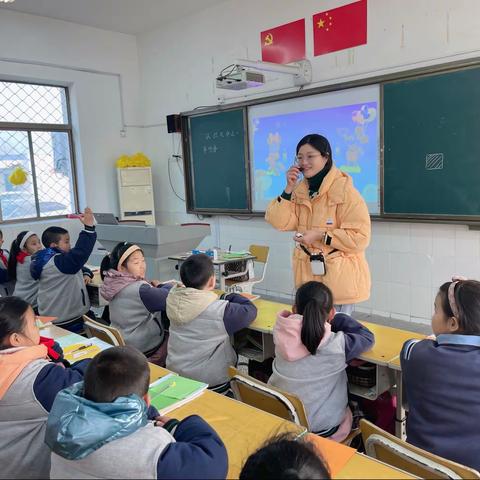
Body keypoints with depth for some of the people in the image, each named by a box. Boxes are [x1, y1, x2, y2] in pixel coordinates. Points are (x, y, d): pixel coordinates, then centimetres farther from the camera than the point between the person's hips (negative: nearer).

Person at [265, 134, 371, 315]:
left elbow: (360, 237, -18)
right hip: (308, 275, 7)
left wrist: (320, 236, -21)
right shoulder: (301, 189, 6)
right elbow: (281, 223, -4)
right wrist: (289, 188, -10)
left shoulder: (344, 190, -15)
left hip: (338, 278, -6)